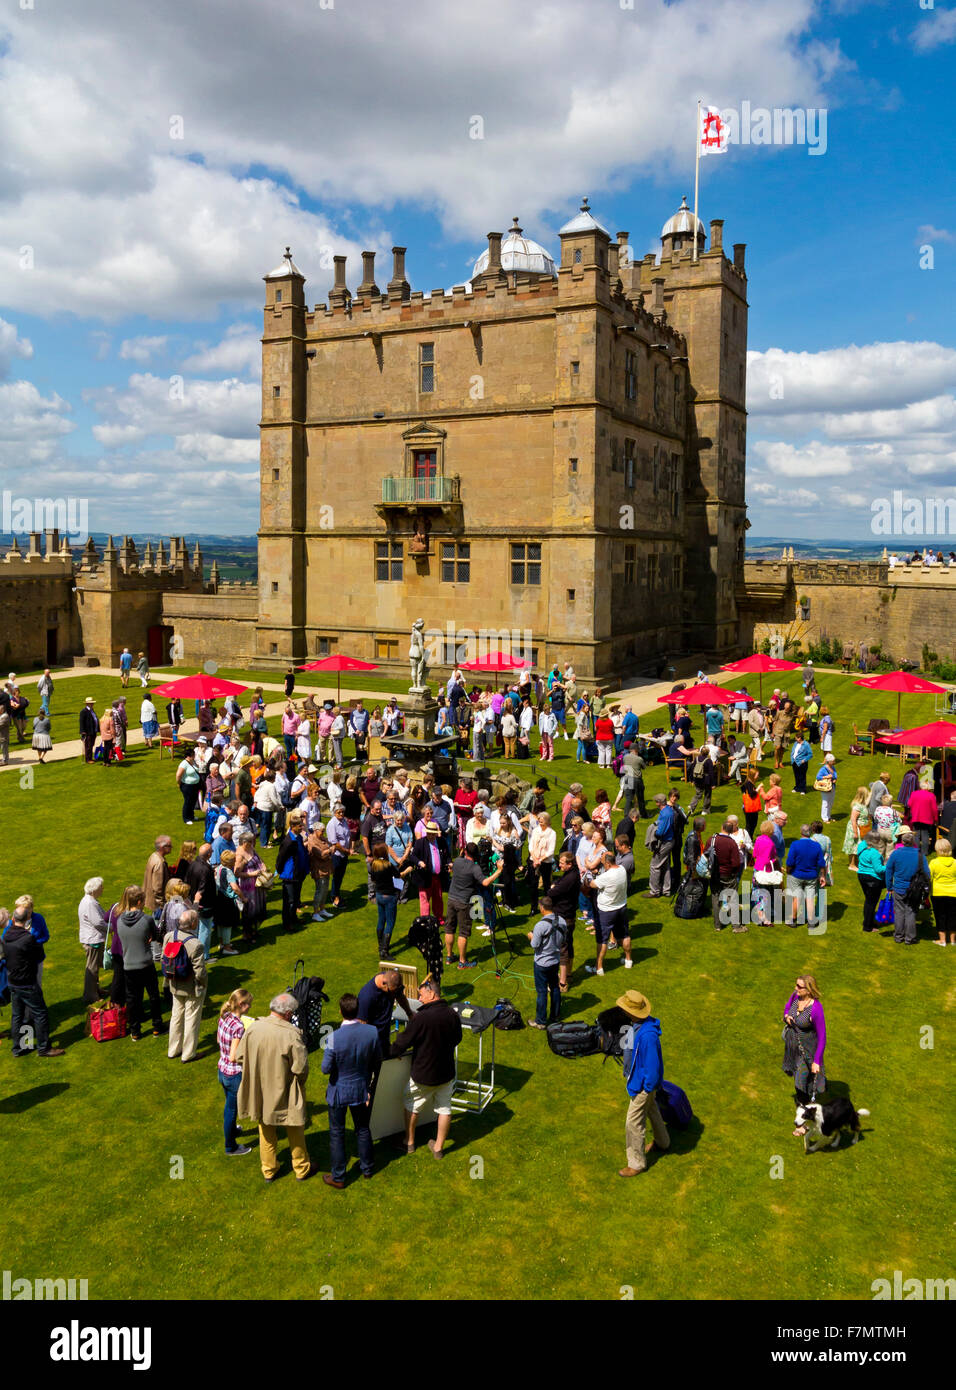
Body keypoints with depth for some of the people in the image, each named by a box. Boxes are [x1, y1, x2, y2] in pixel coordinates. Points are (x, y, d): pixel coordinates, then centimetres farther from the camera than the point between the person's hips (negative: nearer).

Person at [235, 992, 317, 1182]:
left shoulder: (253, 1029, -14)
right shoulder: (291, 1034, -26)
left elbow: (239, 1057, -3)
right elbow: (301, 1067, -21)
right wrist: (300, 1082, 1)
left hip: (260, 1093, 4)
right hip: (285, 1095, -3)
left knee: (266, 1133, 24)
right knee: (295, 1132, 19)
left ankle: (268, 1170, 39)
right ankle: (302, 1169, 36)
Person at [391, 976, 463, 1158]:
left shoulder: (421, 1018, -26)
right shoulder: (452, 1014, -8)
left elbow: (404, 1041, -17)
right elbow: (457, 1039, 9)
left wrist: (393, 1052, 3)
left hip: (423, 1075, -4)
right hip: (447, 1072, 4)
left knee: (411, 1106, 19)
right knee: (444, 1108, 17)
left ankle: (409, 1143, 33)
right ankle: (438, 1147, 28)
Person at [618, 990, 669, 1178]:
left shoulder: (647, 1035, -39)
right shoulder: (637, 1024, -9)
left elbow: (652, 1064, -29)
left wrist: (648, 1088, -17)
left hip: (642, 1084, -9)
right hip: (635, 1077, 9)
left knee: (634, 1123, 6)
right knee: (651, 1110, 31)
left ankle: (636, 1163, 24)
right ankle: (662, 1142, 55)